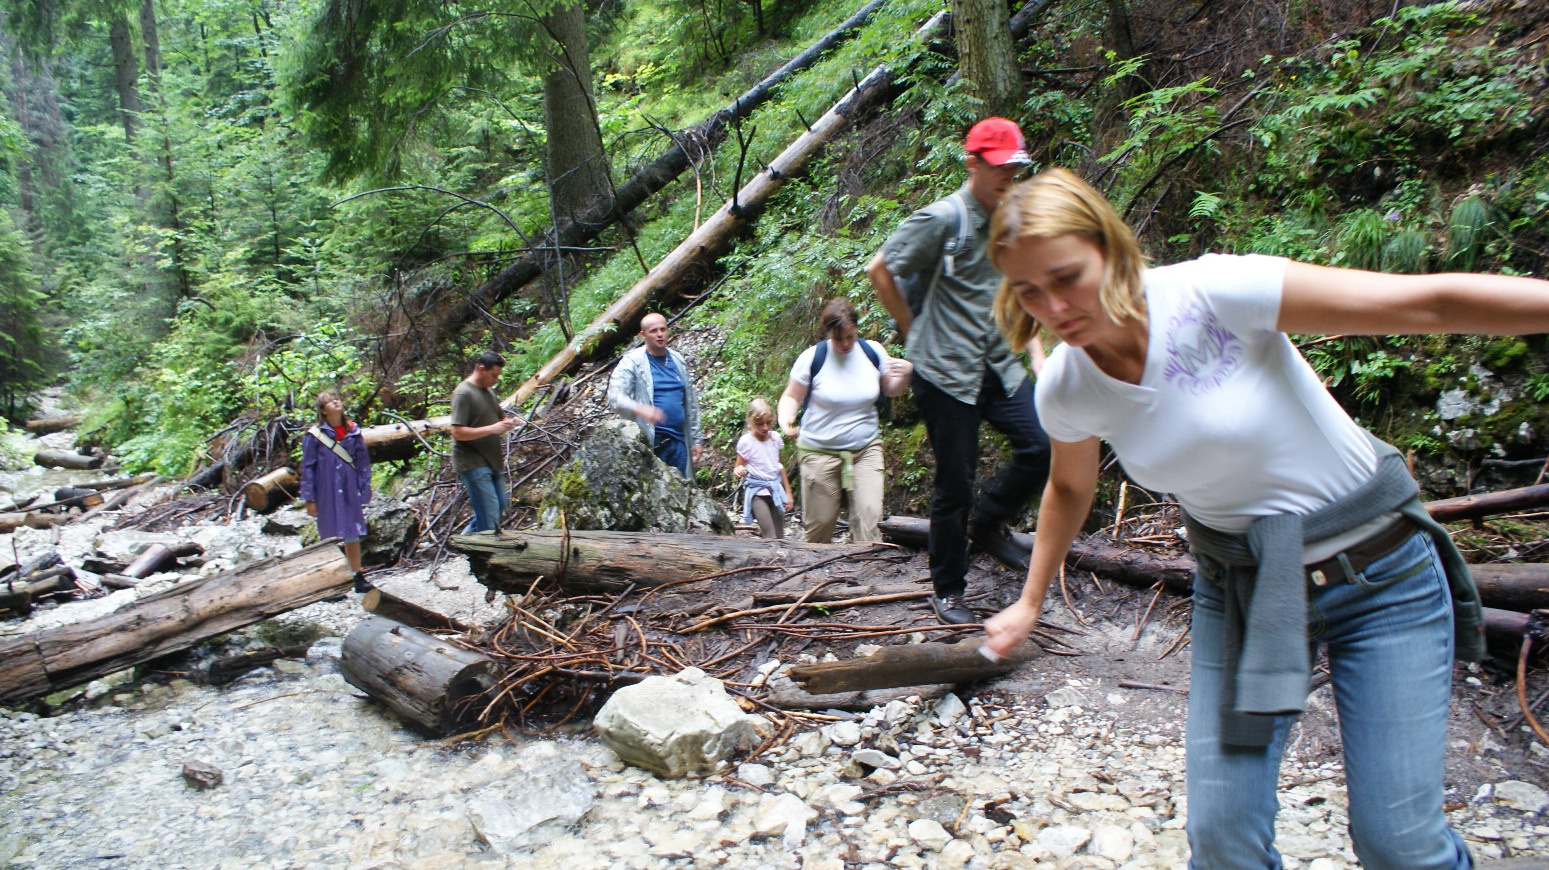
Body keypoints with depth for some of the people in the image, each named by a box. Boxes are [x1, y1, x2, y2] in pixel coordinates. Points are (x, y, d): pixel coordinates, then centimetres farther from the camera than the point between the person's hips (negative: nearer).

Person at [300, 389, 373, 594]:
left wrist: (364, 491, 3)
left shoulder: (353, 432, 1)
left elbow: (363, 462, 6)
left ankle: (359, 578, 23)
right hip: (327, 494, -2)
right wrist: (309, 499, -4)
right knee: (330, 538, 6)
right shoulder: (314, 435, -7)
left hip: (349, 493, 3)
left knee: (353, 536, 11)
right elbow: (307, 467, -3)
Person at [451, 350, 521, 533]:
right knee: (489, 513, -10)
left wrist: (509, 422, 1)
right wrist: (492, 429, -24)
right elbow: (457, 432, -21)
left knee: (501, 504, 16)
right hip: (473, 463, -9)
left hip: (492, 461, 9)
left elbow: (499, 417, 25)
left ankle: (468, 536, 30)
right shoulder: (463, 394, -14)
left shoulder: (489, 391, 14)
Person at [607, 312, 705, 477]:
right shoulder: (632, 362, -4)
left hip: (679, 440, 6)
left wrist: (696, 439, 15)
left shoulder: (678, 361, 14)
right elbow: (615, 396, -17)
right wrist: (640, 410, -35)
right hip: (649, 442, -5)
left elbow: (691, 402, 18)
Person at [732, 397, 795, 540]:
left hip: (775, 489, 5)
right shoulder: (746, 441, -10)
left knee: (780, 536, 3)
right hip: (757, 491, -5)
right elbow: (738, 468, -5)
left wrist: (788, 492, 15)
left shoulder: (775, 437, 3)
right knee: (771, 537, -14)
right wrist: (738, 471, -29)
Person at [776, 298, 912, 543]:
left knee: (869, 516, -13)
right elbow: (791, 396, -1)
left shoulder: (873, 352, -2)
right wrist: (785, 419, -23)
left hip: (866, 448, 2)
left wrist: (905, 375, -11)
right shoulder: (812, 357, -10)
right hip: (819, 451, -2)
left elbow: (890, 390, 11)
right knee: (820, 523, 5)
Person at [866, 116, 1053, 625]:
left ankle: (987, 524, 18)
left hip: (1000, 368, 6)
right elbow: (879, 271, -6)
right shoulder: (943, 219, -10)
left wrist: (1035, 352, 12)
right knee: (954, 485, 1)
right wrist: (915, 331, -1)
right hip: (946, 373, -6)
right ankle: (948, 592, 19)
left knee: (1043, 447, -9)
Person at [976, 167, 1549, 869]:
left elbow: (1429, 303, -24)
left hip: (1383, 571, -3)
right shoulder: (1064, 391, -9)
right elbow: (1070, 488, 12)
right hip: (1240, 592, 3)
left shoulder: (1214, 294, -24)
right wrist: (1030, 602, 17)